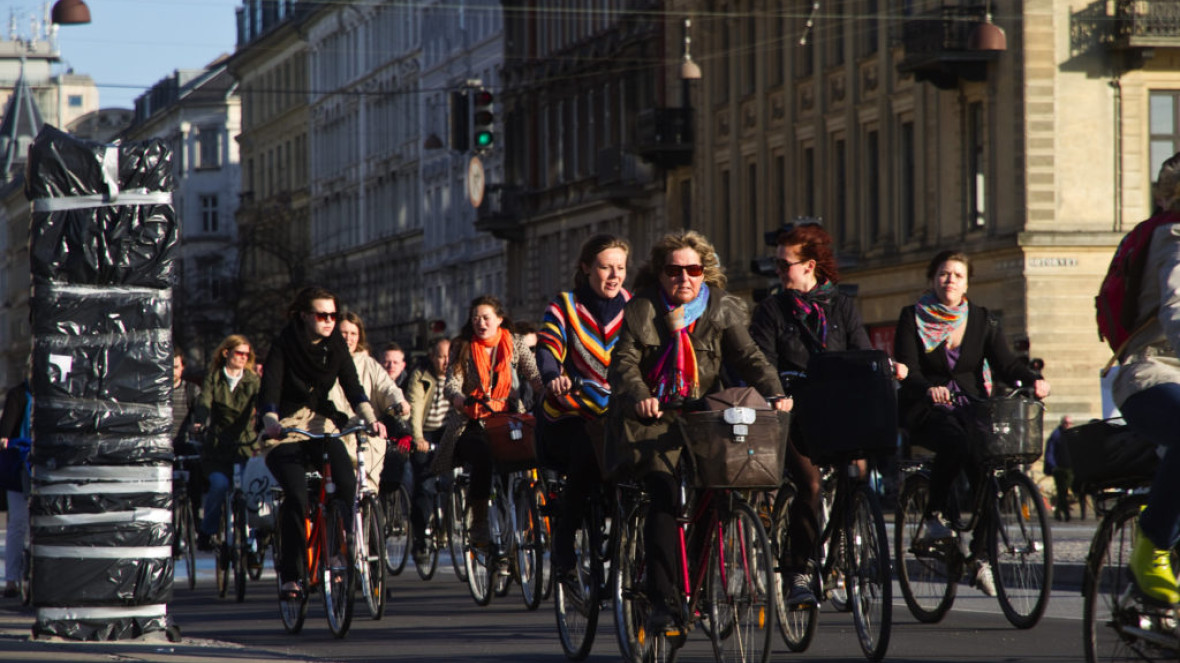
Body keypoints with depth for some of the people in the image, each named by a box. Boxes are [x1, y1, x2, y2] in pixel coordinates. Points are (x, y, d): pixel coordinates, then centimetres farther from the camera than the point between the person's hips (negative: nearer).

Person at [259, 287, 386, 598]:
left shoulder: (336, 347, 3)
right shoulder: (284, 345, -7)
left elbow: (352, 387, -7)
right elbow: (270, 389, -18)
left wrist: (370, 418, -25)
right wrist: (270, 421, -38)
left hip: (323, 426, 3)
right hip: (287, 428, -3)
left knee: (347, 484, -23)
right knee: (296, 495, -26)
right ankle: (289, 574, -18)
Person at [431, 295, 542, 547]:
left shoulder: (515, 345, 11)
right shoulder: (462, 348, 7)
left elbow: (535, 375, -2)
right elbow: (452, 384, -6)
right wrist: (462, 401, -30)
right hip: (471, 425, -2)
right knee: (484, 456, -32)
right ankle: (478, 524, -20)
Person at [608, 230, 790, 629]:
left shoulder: (723, 311, 5)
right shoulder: (640, 311, 0)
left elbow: (748, 357, -4)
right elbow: (623, 365, -8)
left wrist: (773, 393, -23)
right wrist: (639, 398, -29)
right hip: (650, 421, -3)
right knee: (666, 492, -22)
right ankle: (663, 598, -22)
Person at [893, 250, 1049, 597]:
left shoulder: (982, 320, 11)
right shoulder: (913, 318, 2)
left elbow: (1005, 362, -1)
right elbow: (907, 372, -9)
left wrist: (1033, 380, -23)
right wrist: (928, 389, -32)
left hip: (971, 407, 3)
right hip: (926, 410, -3)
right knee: (954, 443, -37)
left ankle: (979, 556, -15)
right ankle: (933, 514, -12)